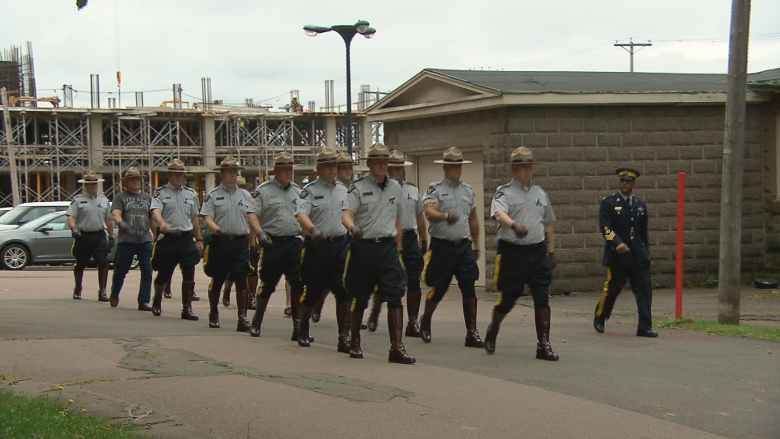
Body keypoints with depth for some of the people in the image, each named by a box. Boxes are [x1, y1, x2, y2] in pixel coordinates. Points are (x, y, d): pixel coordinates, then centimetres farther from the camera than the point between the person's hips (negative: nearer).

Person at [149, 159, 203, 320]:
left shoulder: (191, 194, 13)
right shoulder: (160, 193, 1)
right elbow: (156, 211, -17)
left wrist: (199, 239, 17)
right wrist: (162, 223, -37)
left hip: (187, 237, 2)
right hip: (167, 238, -2)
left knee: (189, 273, -10)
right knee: (163, 274, 7)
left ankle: (187, 308, -4)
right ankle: (157, 301, 35)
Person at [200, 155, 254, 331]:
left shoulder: (246, 196, 13)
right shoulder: (213, 196, 3)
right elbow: (207, 219, -5)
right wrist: (219, 230, -23)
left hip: (241, 242, 2)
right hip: (220, 242, -2)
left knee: (242, 280, -7)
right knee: (217, 280, 7)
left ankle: (242, 317, -7)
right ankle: (213, 314, 25)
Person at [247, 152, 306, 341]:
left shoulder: (298, 191, 14)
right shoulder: (263, 190, 1)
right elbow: (252, 214, -7)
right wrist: (260, 233, -22)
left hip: (295, 242, 3)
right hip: (272, 243, -3)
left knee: (298, 284, -5)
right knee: (267, 285, 4)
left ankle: (298, 324, -1)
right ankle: (256, 322, 21)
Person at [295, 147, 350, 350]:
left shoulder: (343, 190, 14)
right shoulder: (310, 190, -1)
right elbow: (301, 214, -15)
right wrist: (312, 229, -32)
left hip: (340, 244, 3)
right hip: (317, 245, -3)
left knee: (344, 290, -6)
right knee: (312, 290, 5)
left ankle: (344, 335, -3)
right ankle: (303, 330, 25)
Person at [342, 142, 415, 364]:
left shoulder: (395, 188, 12)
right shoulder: (357, 188, -1)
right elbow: (346, 215, -12)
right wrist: (353, 227, -35)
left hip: (388, 246, 3)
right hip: (363, 246, -3)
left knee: (395, 296, -9)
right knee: (359, 298, 7)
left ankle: (397, 348, -8)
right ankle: (354, 342, 27)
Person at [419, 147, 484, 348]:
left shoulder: (468, 190, 14)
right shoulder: (435, 189, -3)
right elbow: (429, 213, -21)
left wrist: (476, 245, 24)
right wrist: (445, 216, -40)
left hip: (463, 246, 4)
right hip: (442, 246, -4)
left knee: (469, 289, -4)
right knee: (438, 290, 4)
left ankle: (472, 333, -2)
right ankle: (425, 322, 30)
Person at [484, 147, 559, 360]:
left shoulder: (540, 194, 15)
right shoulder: (504, 192, -2)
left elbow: (548, 224, 22)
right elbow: (499, 213, -24)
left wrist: (551, 252, 18)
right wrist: (514, 225, -44)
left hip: (537, 250, 4)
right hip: (512, 251, -4)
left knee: (542, 299, -3)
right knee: (508, 298, 4)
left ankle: (543, 345, 0)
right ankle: (493, 329, 32)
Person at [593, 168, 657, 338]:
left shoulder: (640, 204, 15)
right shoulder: (608, 203, 0)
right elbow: (605, 227, -11)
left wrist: (646, 254, 19)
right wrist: (617, 243, -27)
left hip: (638, 257, 4)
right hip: (617, 256, -4)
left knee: (644, 290, -4)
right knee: (612, 289, 3)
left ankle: (644, 327, -3)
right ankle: (599, 319, 25)